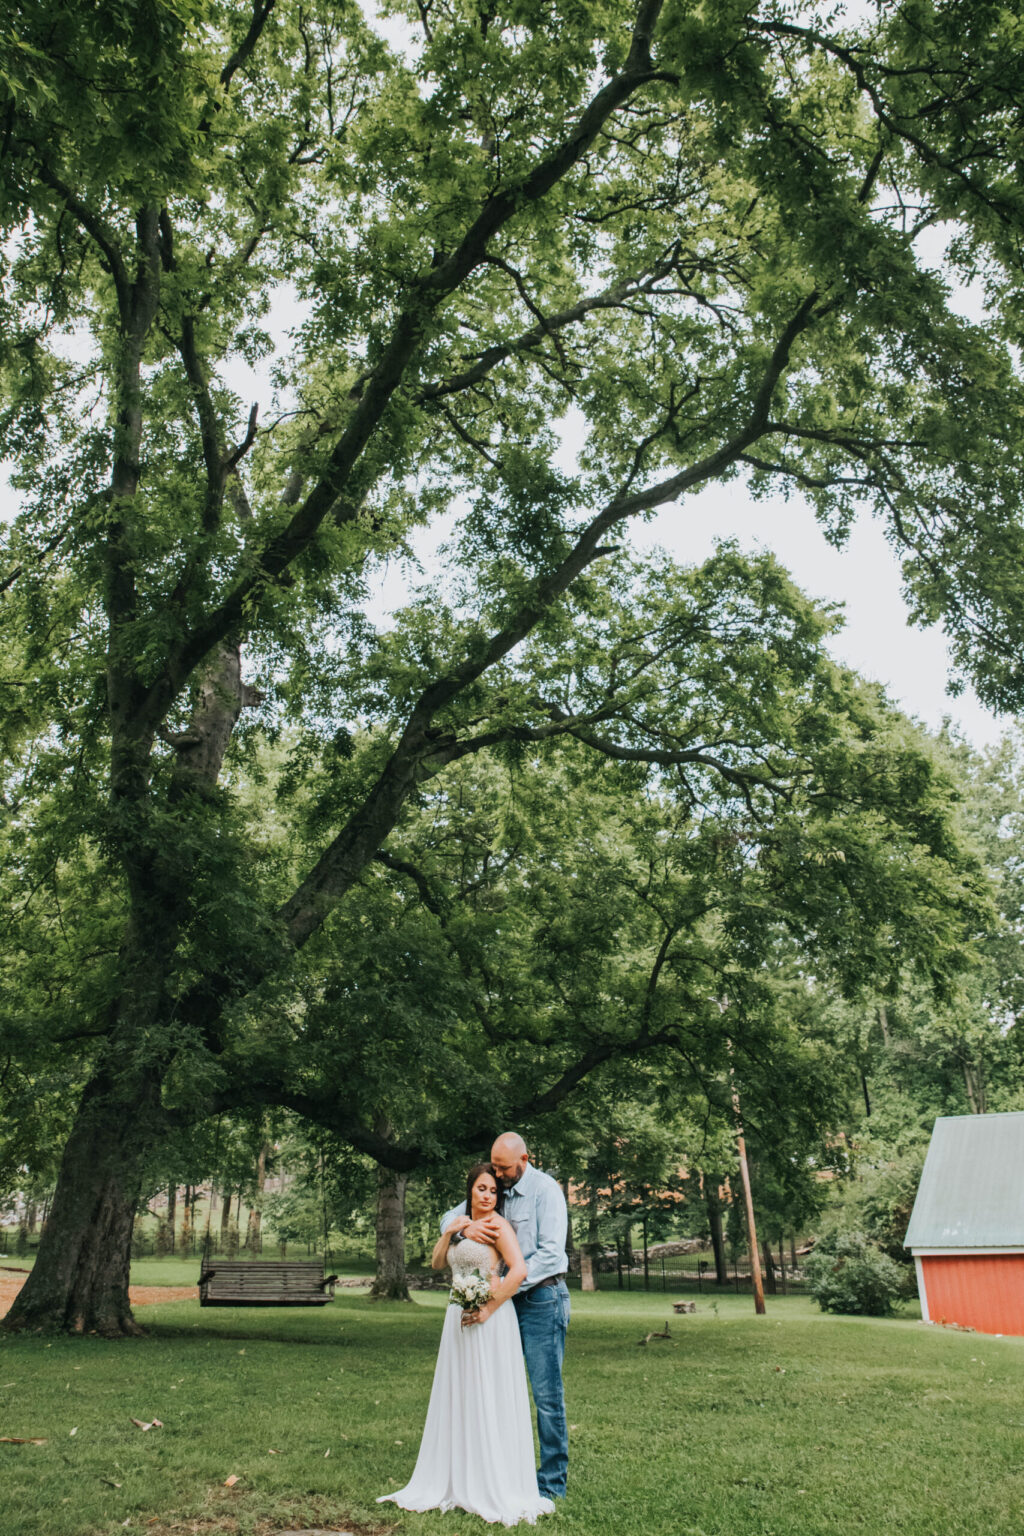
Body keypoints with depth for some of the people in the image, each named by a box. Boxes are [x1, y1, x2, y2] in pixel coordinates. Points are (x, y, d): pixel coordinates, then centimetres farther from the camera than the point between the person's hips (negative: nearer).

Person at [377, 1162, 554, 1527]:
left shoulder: (497, 1225, -11)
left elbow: (519, 1270, -22)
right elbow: (437, 1263, 15)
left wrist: (488, 1310, -19)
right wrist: (448, 1233, -1)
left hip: (488, 1321, -8)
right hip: (458, 1319, 8)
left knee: (489, 1401, -1)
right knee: (456, 1400, 13)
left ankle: (497, 1490, 10)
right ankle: (455, 1483, 25)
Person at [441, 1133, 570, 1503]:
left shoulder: (545, 1190, -11)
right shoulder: (496, 1190, 8)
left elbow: (550, 1253, -19)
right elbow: (448, 1218, 10)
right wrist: (465, 1225, -15)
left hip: (542, 1299, -6)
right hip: (507, 1299, 7)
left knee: (547, 1393, -2)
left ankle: (552, 1483, 9)